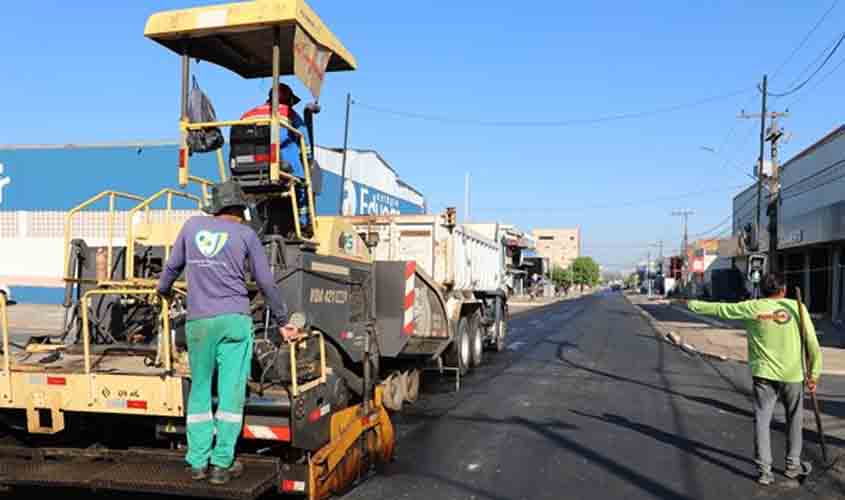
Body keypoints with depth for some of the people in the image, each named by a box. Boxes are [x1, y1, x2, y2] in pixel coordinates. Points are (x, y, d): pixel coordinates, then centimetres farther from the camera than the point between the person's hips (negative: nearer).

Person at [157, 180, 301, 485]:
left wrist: (163, 290, 43)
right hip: (234, 320, -2)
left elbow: (173, 266, 22)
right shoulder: (245, 233, 4)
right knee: (231, 392, 2)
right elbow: (266, 283, 6)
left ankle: (198, 463, 16)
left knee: (199, 390, 13)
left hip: (198, 321, 3)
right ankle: (222, 464, 5)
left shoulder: (193, 225, 11)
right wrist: (282, 321, 16)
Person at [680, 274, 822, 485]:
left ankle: (764, 470, 2)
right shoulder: (796, 307, -1)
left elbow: (719, 309, 6)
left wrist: (691, 304, 19)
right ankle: (793, 464, 28)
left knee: (762, 420, 4)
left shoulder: (752, 307, -2)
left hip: (764, 374, -1)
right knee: (794, 419, 19)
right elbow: (813, 343, -3)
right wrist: (814, 374, 3)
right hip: (792, 374, 1)